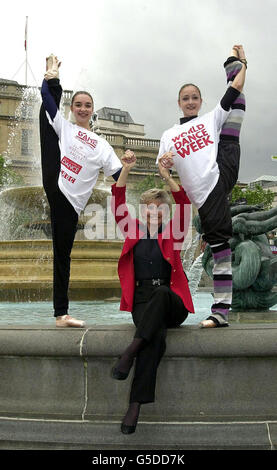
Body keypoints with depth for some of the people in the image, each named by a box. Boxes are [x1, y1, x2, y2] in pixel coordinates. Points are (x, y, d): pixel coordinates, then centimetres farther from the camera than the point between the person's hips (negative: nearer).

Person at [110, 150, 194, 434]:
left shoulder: (172, 235, 12)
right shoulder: (133, 232, 16)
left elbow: (185, 206, -4)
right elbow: (118, 204, 3)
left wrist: (167, 177, -16)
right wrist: (125, 171, -10)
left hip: (171, 302, 0)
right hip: (142, 301, 0)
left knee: (160, 292, -39)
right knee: (156, 338, -33)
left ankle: (131, 350, -42)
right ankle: (136, 404, -40)